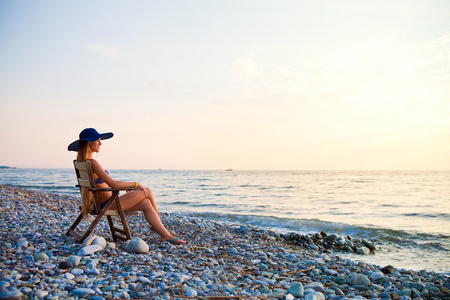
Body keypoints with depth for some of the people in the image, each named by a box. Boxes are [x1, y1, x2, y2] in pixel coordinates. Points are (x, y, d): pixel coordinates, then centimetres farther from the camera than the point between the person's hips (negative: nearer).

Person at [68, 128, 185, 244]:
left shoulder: (82, 161, 10)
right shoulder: (92, 162, -22)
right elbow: (113, 184, -26)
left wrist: (126, 186, 17)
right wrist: (136, 184, -12)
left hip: (100, 203, 10)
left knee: (146, 204, 7)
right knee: (147, 192, -2)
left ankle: (165, 235, 8)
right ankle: (157, 223, 19)